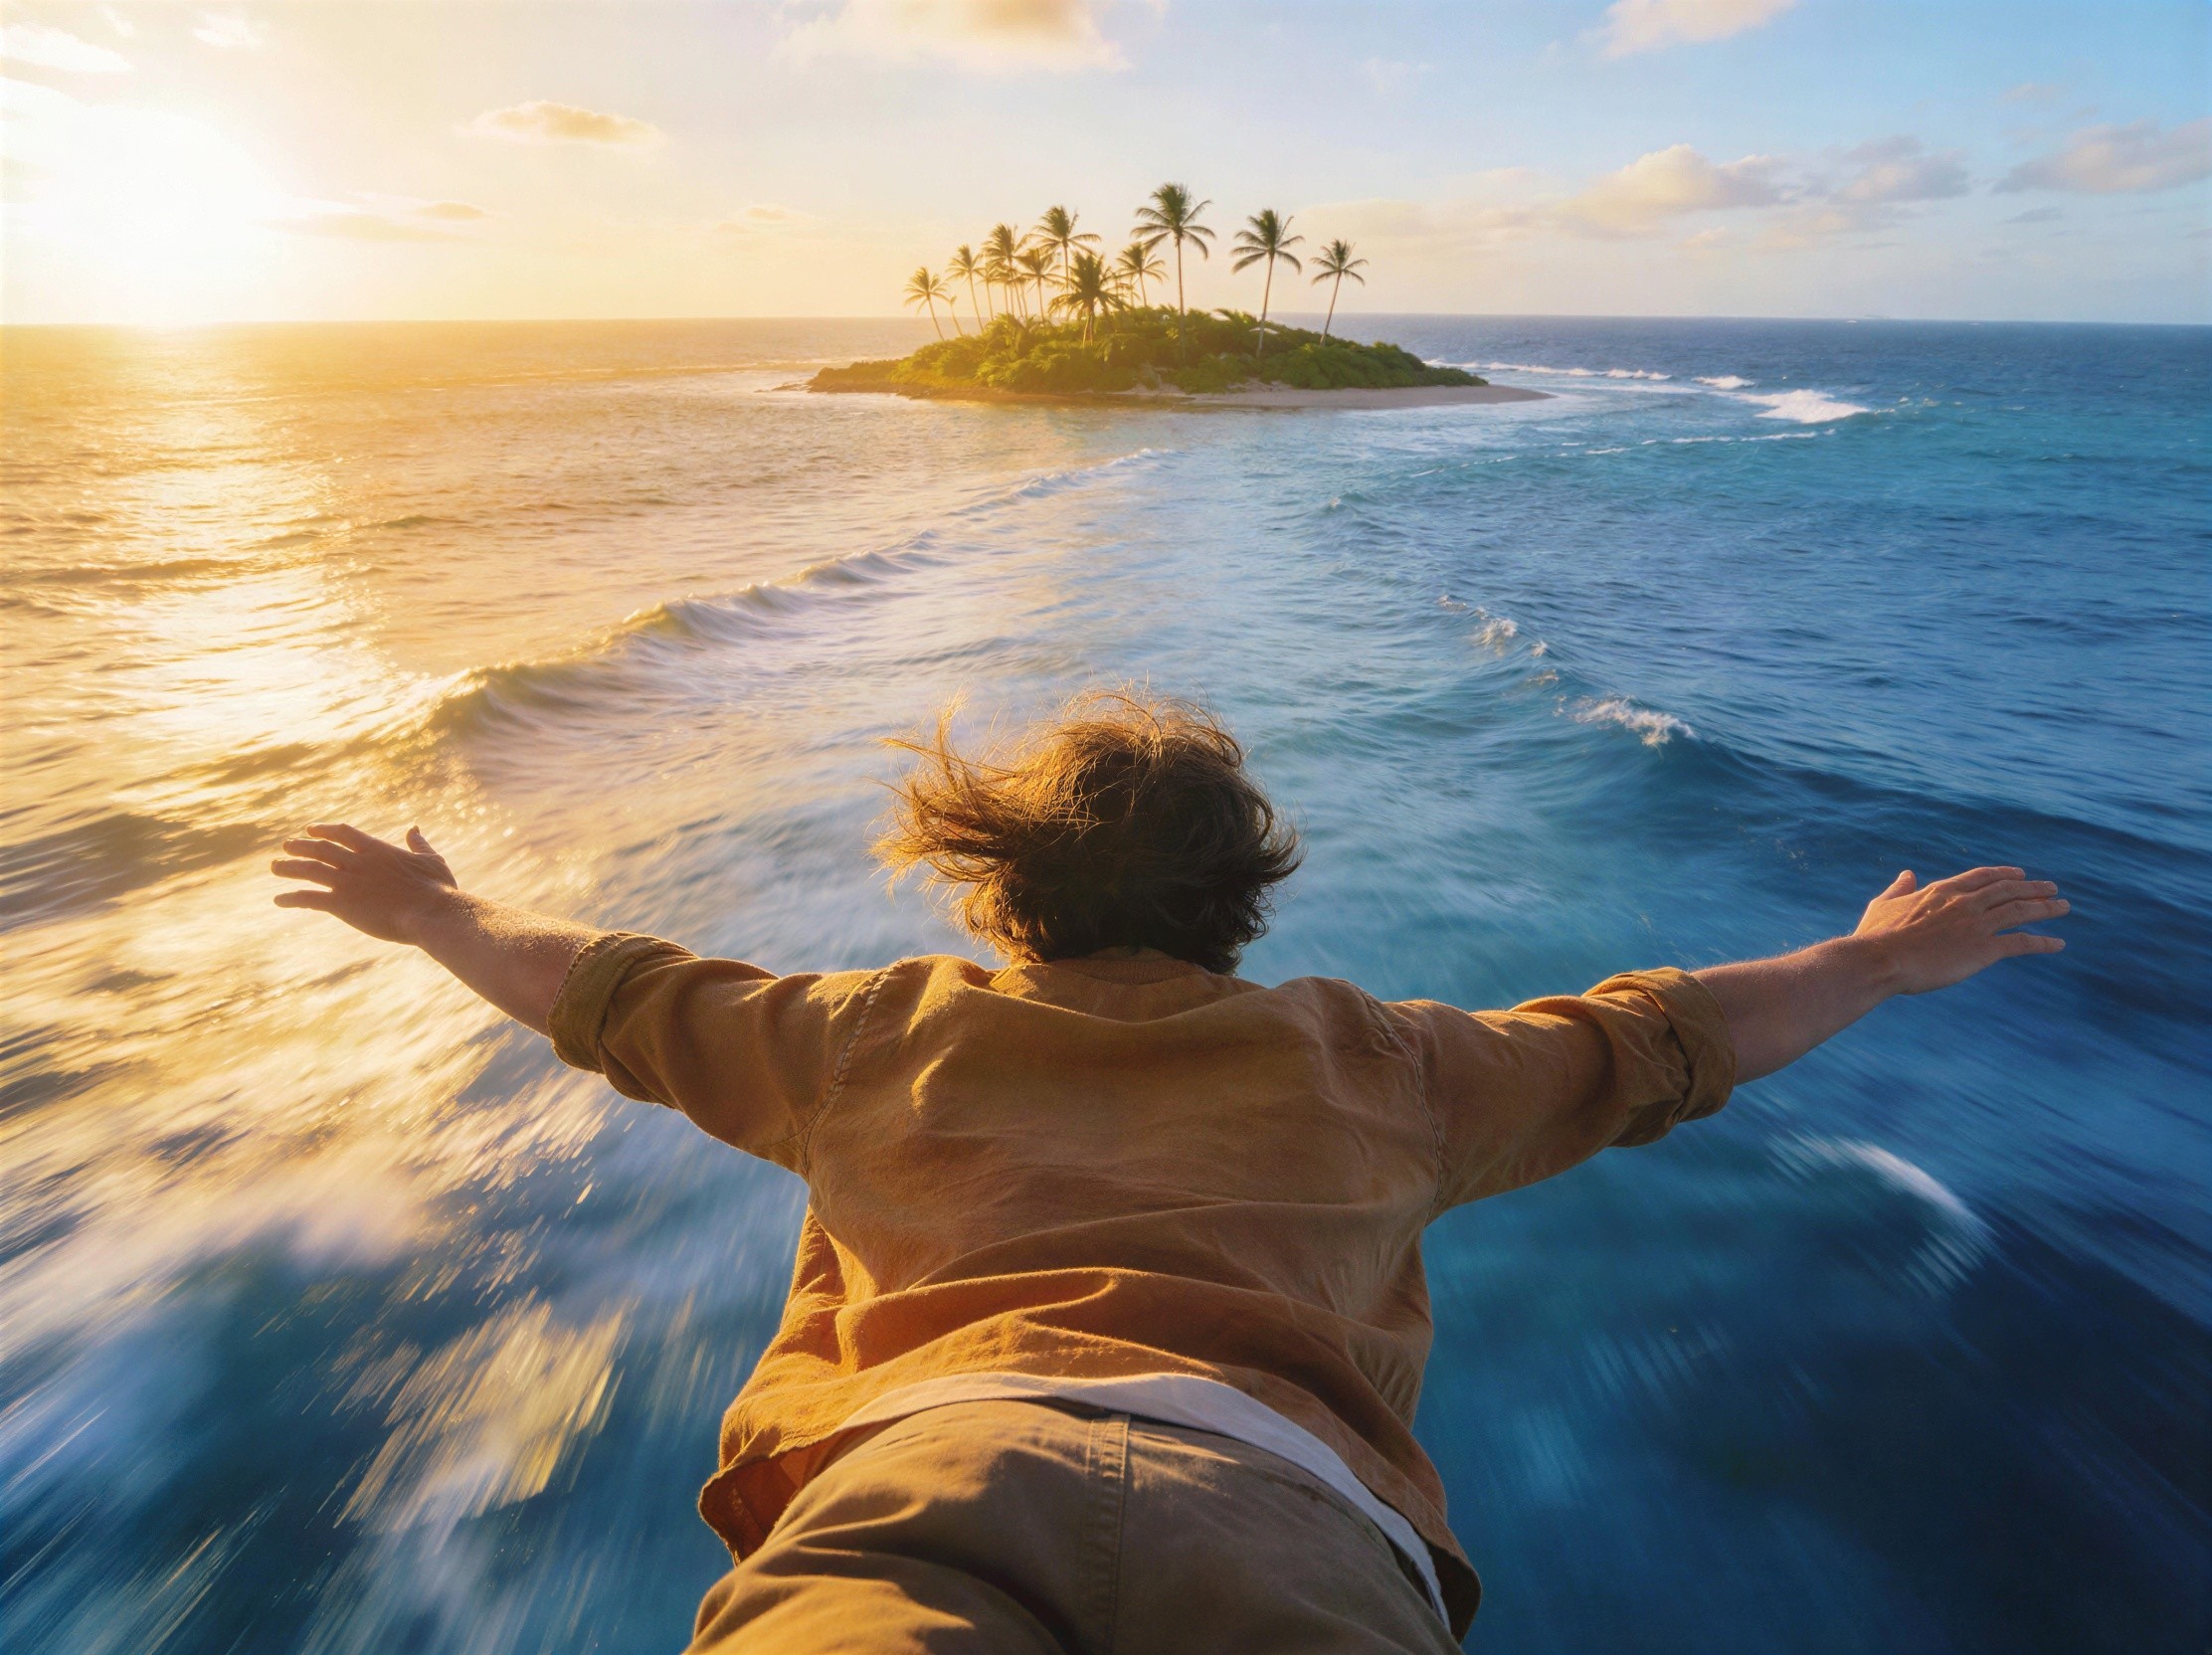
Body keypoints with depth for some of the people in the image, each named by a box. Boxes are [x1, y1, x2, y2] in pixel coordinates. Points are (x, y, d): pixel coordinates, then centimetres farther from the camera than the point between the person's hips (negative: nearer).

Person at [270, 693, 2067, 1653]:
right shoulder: (1364, 1056, 26)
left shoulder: (896, 1026, 26)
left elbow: (625, 994, 38)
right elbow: (1645, 1047, 36)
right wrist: (1877, 962, 54)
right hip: (1301, 1510, 1)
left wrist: (438, 908, 59)